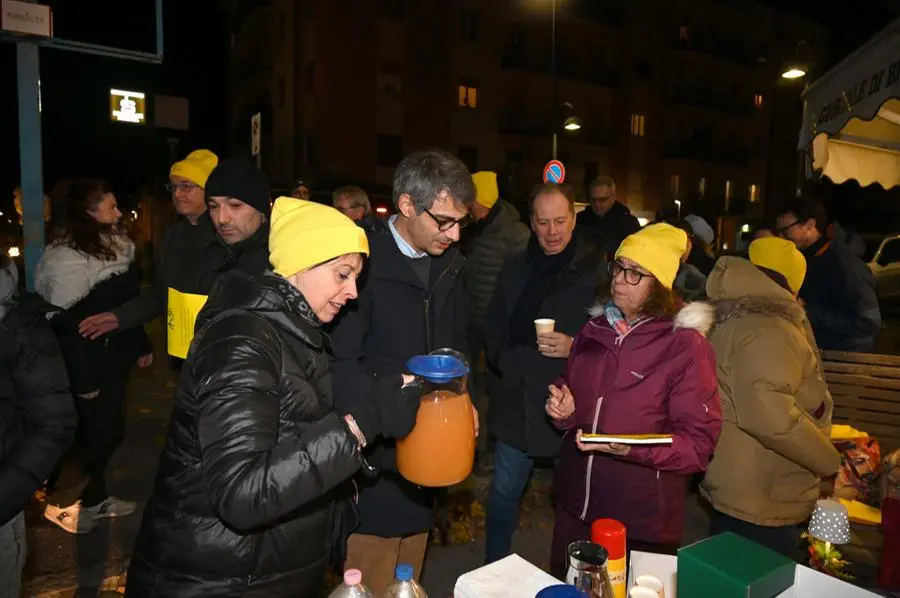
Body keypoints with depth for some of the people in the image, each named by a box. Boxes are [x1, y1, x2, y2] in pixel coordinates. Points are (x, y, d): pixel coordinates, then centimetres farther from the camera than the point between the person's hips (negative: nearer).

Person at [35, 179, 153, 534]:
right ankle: (63, 501, 22)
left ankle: (95, 496, 31)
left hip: (114, 358, 8)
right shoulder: (68, 259, -19)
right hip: (90, 366, -8)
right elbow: (67, 324, -22)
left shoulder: (114, 246, 9)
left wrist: (141, 345, 16)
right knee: (97, 434, 1)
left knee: (110, 430, 15)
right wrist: (83, 380, -21)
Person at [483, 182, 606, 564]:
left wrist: (575, 347, -20)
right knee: (503, 492, 16)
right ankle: (492, 569, 39)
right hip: (517, 402, 4)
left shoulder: (598, 270, -9)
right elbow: (494, 330, 15)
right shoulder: (515, 270, 6)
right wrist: (503, 360, 0)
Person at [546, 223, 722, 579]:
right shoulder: (595, 329, 3)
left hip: (642, 520, -5)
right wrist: (566, 411, -7)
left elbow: (699, 443, -15)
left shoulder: (686, 345, -15)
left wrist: (632, 449, -28)